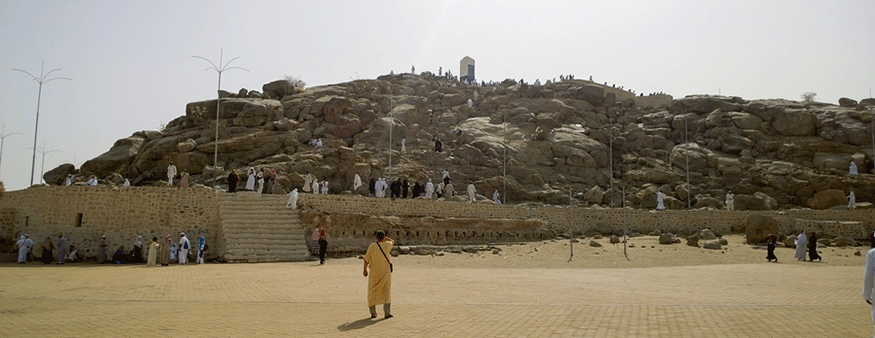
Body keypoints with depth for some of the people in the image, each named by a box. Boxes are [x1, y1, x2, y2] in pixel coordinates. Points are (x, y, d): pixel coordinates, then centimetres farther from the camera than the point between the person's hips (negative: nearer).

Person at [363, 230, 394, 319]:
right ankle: (387, 312, 1)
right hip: (386, 271, 0)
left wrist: (365, 269, 7)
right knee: (386, 292, 6)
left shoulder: (372, 246, -8)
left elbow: (367, 259, -4)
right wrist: (383, 237, 22)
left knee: (373, 292, 10)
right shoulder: (387, 245, -3)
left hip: (374, 272, 0)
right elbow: (392, 241, 22)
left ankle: (373, 312, 8)